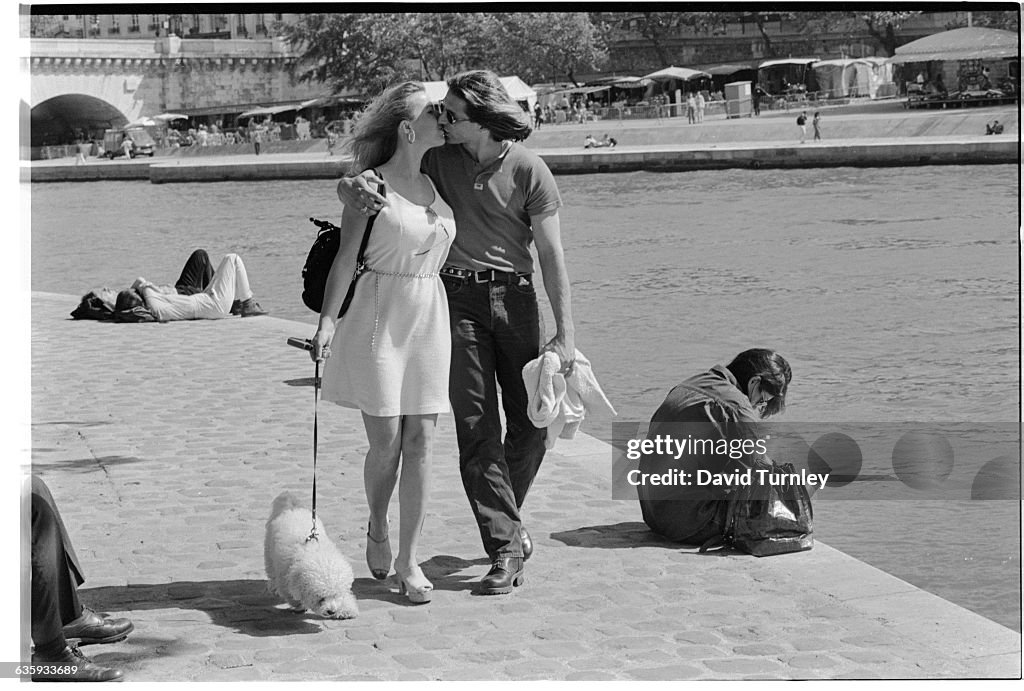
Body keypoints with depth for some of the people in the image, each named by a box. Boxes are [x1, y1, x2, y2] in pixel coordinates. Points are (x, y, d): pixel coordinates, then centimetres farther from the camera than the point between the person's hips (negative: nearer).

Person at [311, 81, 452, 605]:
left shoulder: (440, 183, 13)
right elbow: (346, 255, -8)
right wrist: (327, 319, -17)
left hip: (430, 316, 5)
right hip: (378, 318, -5)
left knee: (420, 440, 1)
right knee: (386, 441, -3)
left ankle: (408, 561, 7)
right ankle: (376, 530, 25)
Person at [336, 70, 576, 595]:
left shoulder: (529, 171, -4)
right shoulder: (438, 160, 1)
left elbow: (551, 255, -4)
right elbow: (351, 184, 7)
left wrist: (565, 333, -8)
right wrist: (354, 189, -20)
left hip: (515, 297, 0)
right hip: (457, 297, 1)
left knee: (531, 423, 4)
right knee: (476, 425, -7)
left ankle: (504, 515, 32)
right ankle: (506, 547, -5)